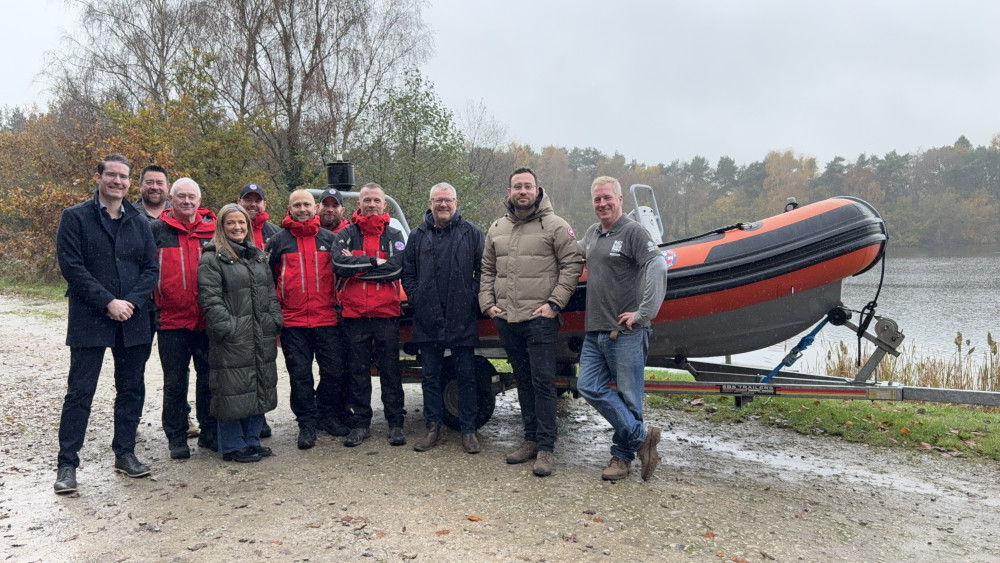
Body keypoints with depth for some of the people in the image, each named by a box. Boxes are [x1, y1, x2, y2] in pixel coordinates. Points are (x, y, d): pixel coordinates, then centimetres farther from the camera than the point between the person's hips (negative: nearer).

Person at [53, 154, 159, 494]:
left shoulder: (139, 223, 11)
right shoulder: (76, 218, 0)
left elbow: (151, 269, 5)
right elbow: (71, 266, -9)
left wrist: (131, 302, -11)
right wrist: (108, 302, -16)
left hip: (133, 321, 4)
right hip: (89, 321, -4)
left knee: (131, 390, 10)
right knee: (80, 393, 0)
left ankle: (125, 453, 23)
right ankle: (67, 464, 9)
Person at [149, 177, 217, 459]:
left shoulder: (213, 229, 6)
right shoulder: (157, 230, 0)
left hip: (208, 320, 2)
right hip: (172, 319, -2)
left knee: (210, 378, 11)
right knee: (175, 383, 8)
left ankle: (210, 432, 24)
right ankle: (176, 438, 19)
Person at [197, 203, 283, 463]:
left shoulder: (258, 256, 17)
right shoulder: (212, 259, -5)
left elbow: (271, 293, 19)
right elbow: (210, 299, -12)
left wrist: (275, 322, 9)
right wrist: (227, 328, -19)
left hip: (262, 338, 7)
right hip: (232, 338, -7)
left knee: (260, 388, 12)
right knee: (234, 391, -2)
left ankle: (252, 440, 23)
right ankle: (233, 446, 10)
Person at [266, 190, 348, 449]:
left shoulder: (329, 239, 9)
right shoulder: (279, 241, 6)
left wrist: (338, 303, 10)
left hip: (326, 318, 1)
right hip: (292, 321, -1)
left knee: (334, 371, 3)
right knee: (300, 374, 3)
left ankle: (325, 415, 24)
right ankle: (307, 423, 15)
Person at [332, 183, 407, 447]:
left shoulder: (394, 236, 5)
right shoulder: (346, 235, 5)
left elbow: (395, 268, -12)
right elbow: (340, 265, -13)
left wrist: (356, 266, -11)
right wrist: (375, 262, -13)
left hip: (386, 313, -1)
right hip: (355, 314, 1)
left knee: (390, 370, 5)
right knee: (358, 371, 8)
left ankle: (395, 424, 13)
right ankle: (360, 424, 18)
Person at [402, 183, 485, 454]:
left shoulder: (472, 233, 2)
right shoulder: (418, 235, 9)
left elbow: (483, 270, 2)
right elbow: (407, 273, 13)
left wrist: (472, 298, -6)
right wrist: (416, 298, 1)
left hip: (462, 320, -2)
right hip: (427, 320, 3)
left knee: (466, 376, 4)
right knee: (430, 376, 10)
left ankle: (468, 430, 14)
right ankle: (433, 427, 21)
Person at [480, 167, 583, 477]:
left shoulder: (555, 226, -2)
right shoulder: (497, 228, 14)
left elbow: (573, 265, -5)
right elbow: (488, 270, 20)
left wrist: (555, 303, -11)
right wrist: (487, 303, 8)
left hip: (540, 318, -5)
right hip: (506, 320, 6)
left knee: (543, 381, -6)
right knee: (523, 381, 13)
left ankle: (546, 448, 1)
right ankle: (531, 439, 23)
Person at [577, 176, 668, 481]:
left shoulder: (633, 232, -7)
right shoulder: (592, 233, 16)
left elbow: (658, 268, -19)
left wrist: (643, 313, -20)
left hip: (626, 332, -7)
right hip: (594, 330, 7)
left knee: (628, 396, 0)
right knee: (589, 386, -1)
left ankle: (622, 455, 13)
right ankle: (641, 436, 7)